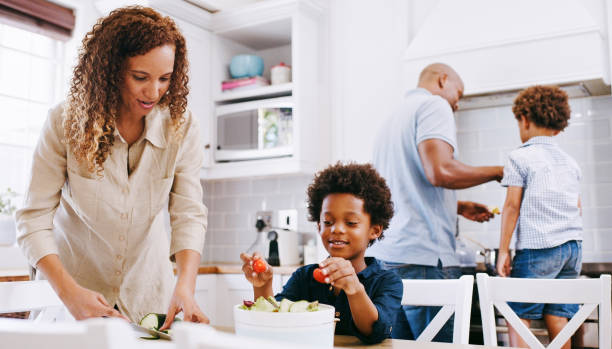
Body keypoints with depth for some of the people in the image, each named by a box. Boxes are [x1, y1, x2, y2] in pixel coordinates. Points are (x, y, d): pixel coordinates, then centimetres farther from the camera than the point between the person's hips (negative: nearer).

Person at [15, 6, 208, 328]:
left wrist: (185, 287, -32)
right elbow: (34, 218, -17)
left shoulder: (181, 127, -14)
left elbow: (188, 213, -16)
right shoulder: (66, 122, -17)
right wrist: (69, 291, -31)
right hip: (74, 281, -1)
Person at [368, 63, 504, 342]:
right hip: (424, 257, -9)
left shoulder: (394, 119, 26)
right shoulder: (434, 105, -1)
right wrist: (497, 172, -3)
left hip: (384, 255, 9)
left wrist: (458, 207, 31)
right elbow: (440, 171, -18)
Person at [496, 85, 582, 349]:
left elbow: (512, 206, -7)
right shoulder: (570, 162, 16)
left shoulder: (520, 157, -3)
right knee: (557, 317, 6)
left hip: (538, 247, -6)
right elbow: (578, 208, 20)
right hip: (574, 247, 6)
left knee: (518, 316, -4)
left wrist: (503, 250, -4)